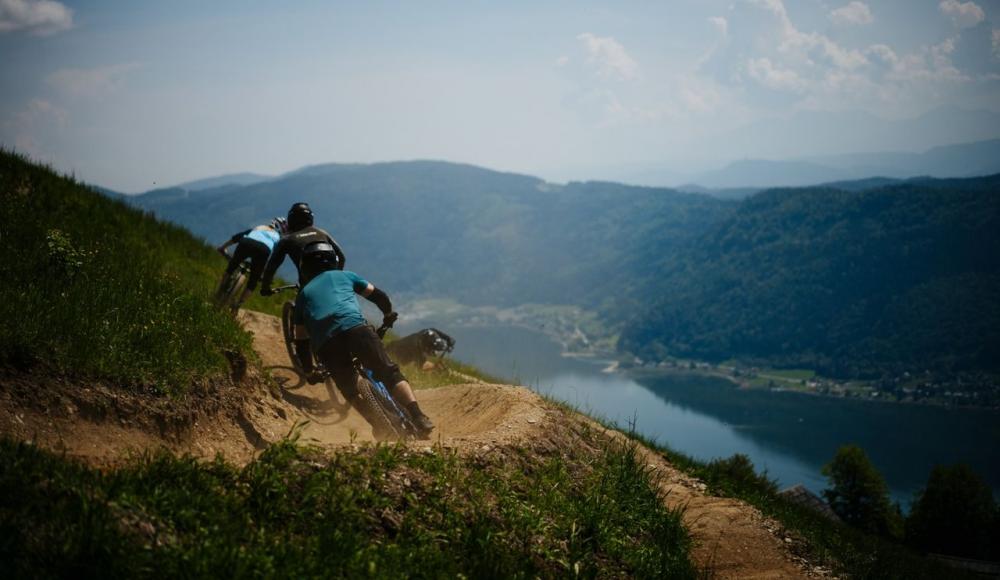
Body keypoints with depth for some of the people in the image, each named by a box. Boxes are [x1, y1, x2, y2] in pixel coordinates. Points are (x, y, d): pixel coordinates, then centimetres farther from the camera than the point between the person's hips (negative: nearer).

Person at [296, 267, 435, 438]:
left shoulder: (303, 293, 35)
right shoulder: (344, 275, 32)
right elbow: (379, 296, 29)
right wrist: (388, 316, 48)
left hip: (323, 341, 1)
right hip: (354, 326, -1)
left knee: (350, 390, 14)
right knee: (389, 372, 0)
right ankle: (419, 418, -16)